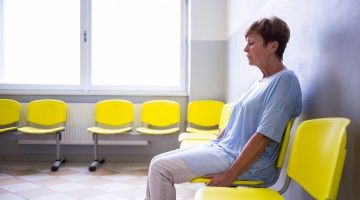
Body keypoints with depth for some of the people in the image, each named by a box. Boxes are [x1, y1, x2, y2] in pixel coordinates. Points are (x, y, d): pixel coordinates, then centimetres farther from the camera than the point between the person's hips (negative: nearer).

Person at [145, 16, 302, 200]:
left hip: (246, 163, -9)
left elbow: (264, 136, -21)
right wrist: (214, 144, 15)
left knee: (160, 168, -15)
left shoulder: (285, 80, -14)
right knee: (157, 162, 5)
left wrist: (230, 175, -20)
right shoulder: (260, 81, 15)